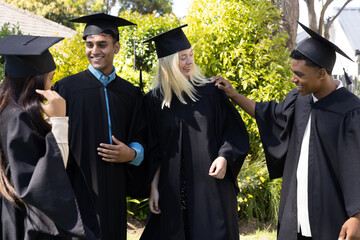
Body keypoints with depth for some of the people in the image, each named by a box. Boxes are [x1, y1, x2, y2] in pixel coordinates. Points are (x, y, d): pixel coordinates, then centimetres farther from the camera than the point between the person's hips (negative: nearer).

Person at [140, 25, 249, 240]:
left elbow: (234, 132, 6)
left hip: (211, 186, 0)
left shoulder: (210, 92, 2)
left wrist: (224, 157, -11)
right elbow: (154, 151, 6)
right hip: (172, 192, 1)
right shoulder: (154, 100, 3)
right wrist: (154, 187, 2)